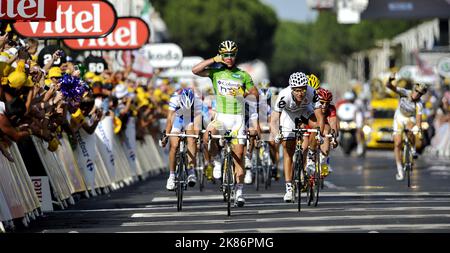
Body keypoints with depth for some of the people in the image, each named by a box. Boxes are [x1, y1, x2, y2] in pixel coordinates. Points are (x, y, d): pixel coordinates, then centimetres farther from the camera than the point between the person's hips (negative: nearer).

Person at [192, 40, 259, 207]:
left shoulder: (243, 75, 7)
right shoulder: (216, 72, 4)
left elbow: (255, 94, 9)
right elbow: (195, 70, -9)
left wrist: (245, 93, -12)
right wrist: (213, 60, -12)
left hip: (238, 118, 1)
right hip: (221, 117, -1)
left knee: (238, 157, -1)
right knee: (208, 136, -33)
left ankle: (239, 191, 6)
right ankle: (217, 160, -6)